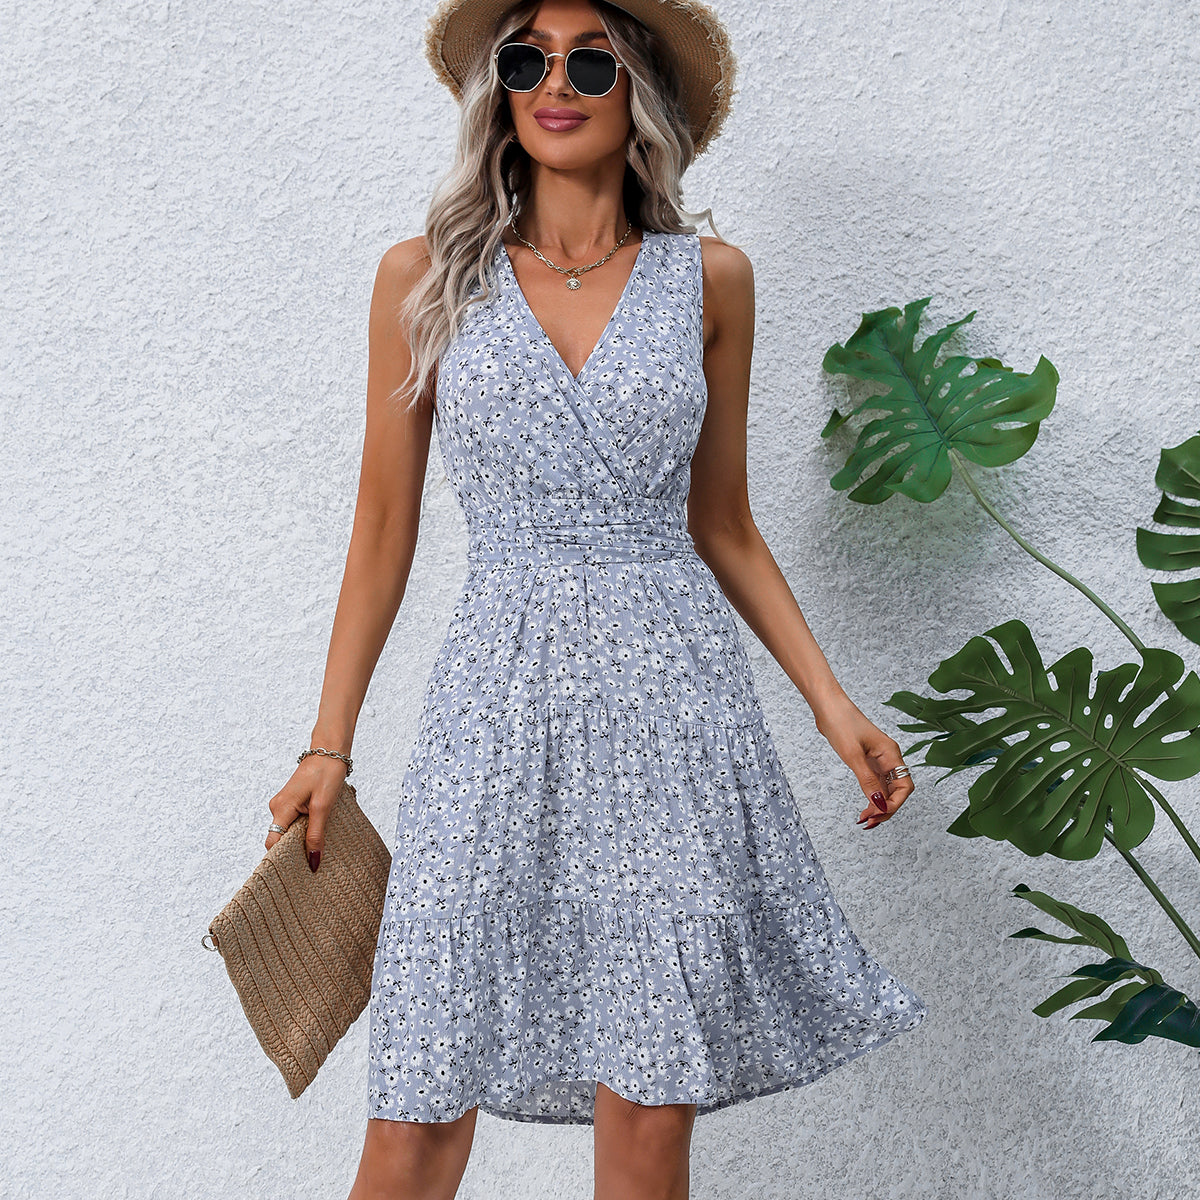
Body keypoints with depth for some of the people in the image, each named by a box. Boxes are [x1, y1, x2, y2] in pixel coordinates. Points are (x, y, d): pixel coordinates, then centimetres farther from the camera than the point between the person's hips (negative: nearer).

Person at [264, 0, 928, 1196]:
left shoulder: (709, 279, 7)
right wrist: (327, 745, 6)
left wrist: (829, 699, 6)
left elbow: (721, 526, 13)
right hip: (498, 705, 0)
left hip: (675, 699, 1)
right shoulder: (425, 277, 5)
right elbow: (384, 525, 8)